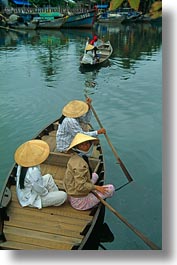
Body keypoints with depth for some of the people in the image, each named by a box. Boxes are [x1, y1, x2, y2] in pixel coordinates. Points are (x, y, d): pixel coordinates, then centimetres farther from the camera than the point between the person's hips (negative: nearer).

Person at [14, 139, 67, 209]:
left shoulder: (22, 165, -9)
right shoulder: (33, 171, -37)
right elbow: (39, 190, -28)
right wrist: (47, 192, -7)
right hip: (31, 200, -9)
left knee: (48, 177, 21)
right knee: (63, 195, -11)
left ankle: (56, 194, 24)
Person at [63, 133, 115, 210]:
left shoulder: (75, 157, 0)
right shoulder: (79, 163, -29)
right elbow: (80, 186, -30)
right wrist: (95, 187, -17)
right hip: (79, 200, -9)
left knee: (95, 175, 23)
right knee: (111, 188, -2)